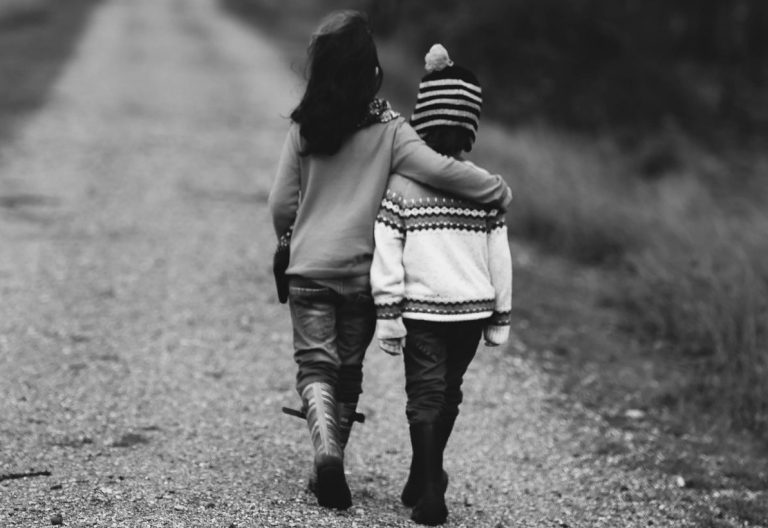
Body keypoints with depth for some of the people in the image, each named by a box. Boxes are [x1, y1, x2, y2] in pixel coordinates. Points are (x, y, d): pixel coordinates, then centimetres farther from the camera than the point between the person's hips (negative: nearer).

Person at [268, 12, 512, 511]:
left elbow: (281, 202, 1)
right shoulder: (387, 128, -10)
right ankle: (330, 468, 22)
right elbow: (439, 170, -21)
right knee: (349, 371, 15)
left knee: (316, 366, 3)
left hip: (308, 268, 0)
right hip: (362, 271, 0)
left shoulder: (304, 127, -4)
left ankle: (326, 451, -21)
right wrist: (498, 189, -6)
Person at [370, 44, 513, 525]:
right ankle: (425, 482, 30)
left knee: (426, 396, 1)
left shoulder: (402, 185, -7)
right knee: (448, 394, 17)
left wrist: (387, 314, -4)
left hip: (422, 309, -2)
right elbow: (500, 257, 2)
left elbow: (386, 255, -9)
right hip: (472, 307, 2)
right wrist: (501, 318, 11)